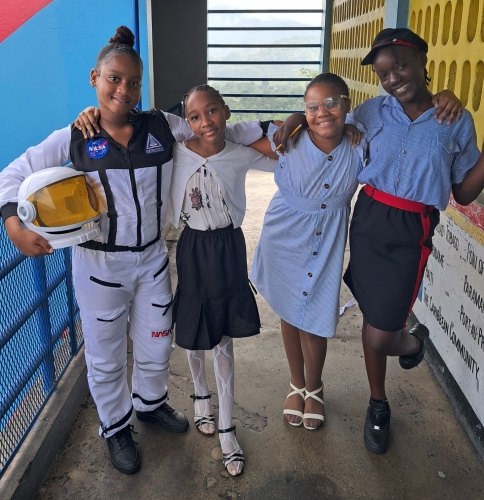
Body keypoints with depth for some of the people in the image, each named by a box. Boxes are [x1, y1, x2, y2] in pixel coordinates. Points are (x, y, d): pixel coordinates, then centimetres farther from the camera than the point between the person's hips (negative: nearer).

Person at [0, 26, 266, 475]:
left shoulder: (163, 127, -4)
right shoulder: (74, 138, -9)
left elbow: (224, 129, -1)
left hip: (152, 258, 3)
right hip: (100, 265, -2)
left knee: (156, 345, 20)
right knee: (106, 357, 14)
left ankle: (150, 403, 51)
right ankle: (116, 428, 41)